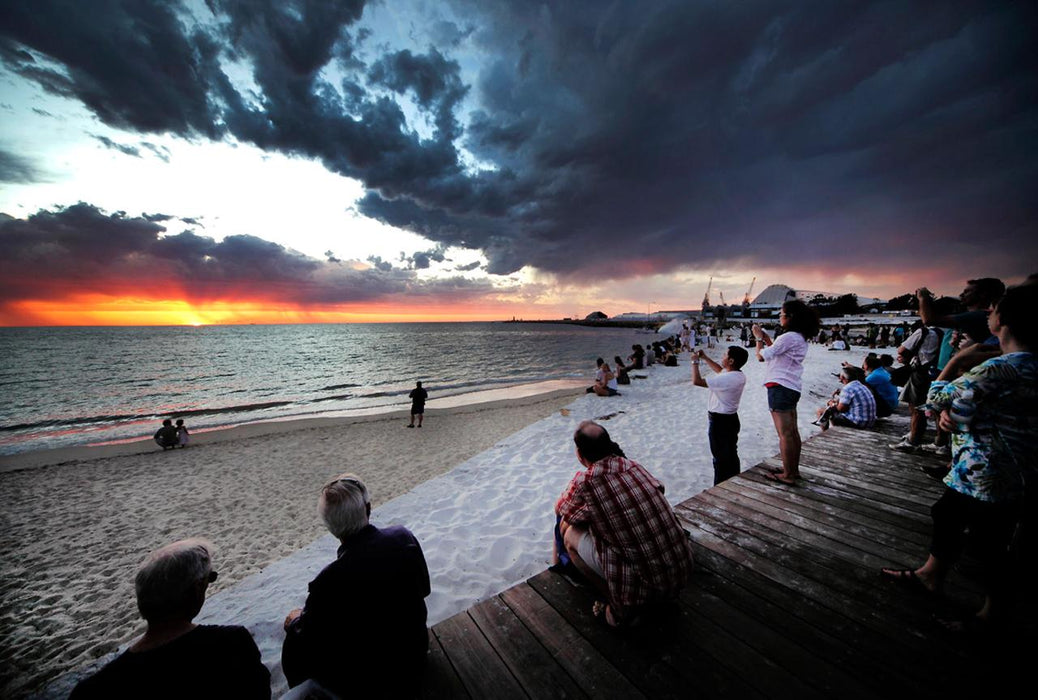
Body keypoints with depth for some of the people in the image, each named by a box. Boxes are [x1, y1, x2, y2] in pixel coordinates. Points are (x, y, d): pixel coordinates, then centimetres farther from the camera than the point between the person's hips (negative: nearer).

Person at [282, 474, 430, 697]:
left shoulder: (330, 581, -31)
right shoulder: (404, 537, -21)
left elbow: (307, 644, -12)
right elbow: (424, 588, -3)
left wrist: (295, 622, 8)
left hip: (368, 684, -4)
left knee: (294, 644, 14)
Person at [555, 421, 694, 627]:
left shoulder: (585, 481, -15)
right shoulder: (634, 466, 0)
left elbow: (560, 510, 5)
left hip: (646, 586, -6)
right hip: (683, 573, 6)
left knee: (570, 534, 6)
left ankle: (620, 609, 8)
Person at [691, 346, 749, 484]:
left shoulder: (726, 379, -28)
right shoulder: (739, 375, 0)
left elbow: (697, 381, -28)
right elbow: (720, 369, 20)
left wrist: (695, 362, -15)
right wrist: (705, 358, 17)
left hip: (719, 421, -9)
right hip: (731, 419, 9)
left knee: (720, 457, 3)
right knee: (731, 454, 21)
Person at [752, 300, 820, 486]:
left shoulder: (788, 337, -18)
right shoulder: (800, 338, 13)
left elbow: (761, 356, -16)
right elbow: (776, 351, 18)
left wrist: (758, 338, -1)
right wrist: (764, 336, 14)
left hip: (780, 387, -10)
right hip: (792, 388, 10)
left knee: (784, 434, -3)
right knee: (792, 432, 16)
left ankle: (787, 475, 5)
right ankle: (794, 470, 28)